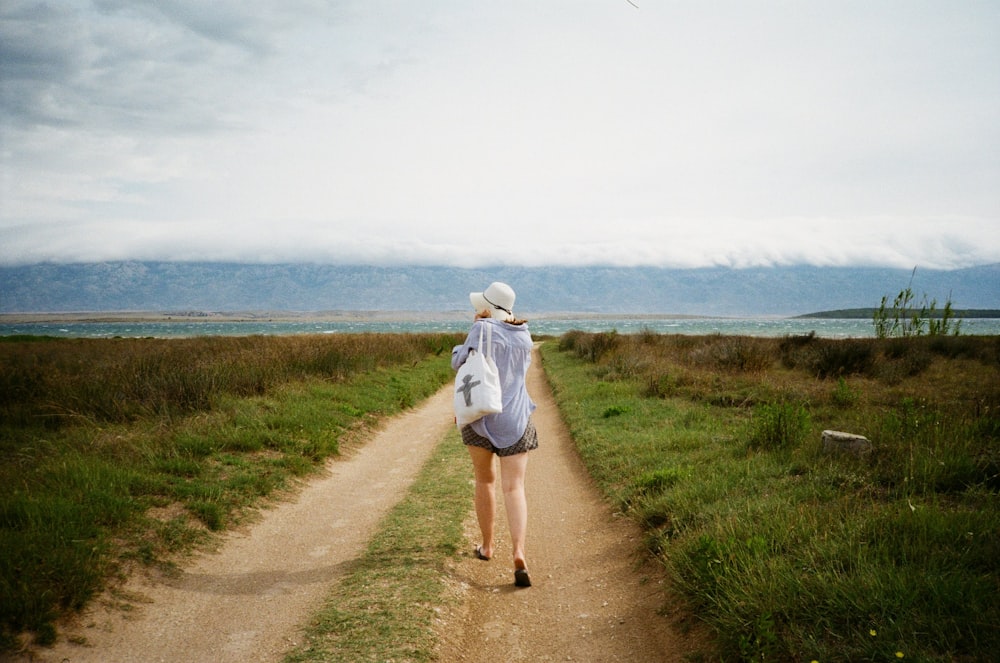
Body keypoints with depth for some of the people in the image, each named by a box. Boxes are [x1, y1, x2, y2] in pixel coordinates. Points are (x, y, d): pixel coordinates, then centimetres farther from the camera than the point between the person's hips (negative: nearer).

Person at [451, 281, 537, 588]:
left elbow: (459, 363, -1)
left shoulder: (483, 329, -9)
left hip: (481, 416, -2)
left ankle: (487, 546, 28)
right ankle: (518, 554, -22)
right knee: (514, 488, -4)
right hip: (516, 419, 2)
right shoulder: (524, 335, 7)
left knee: (484, 480, 17)